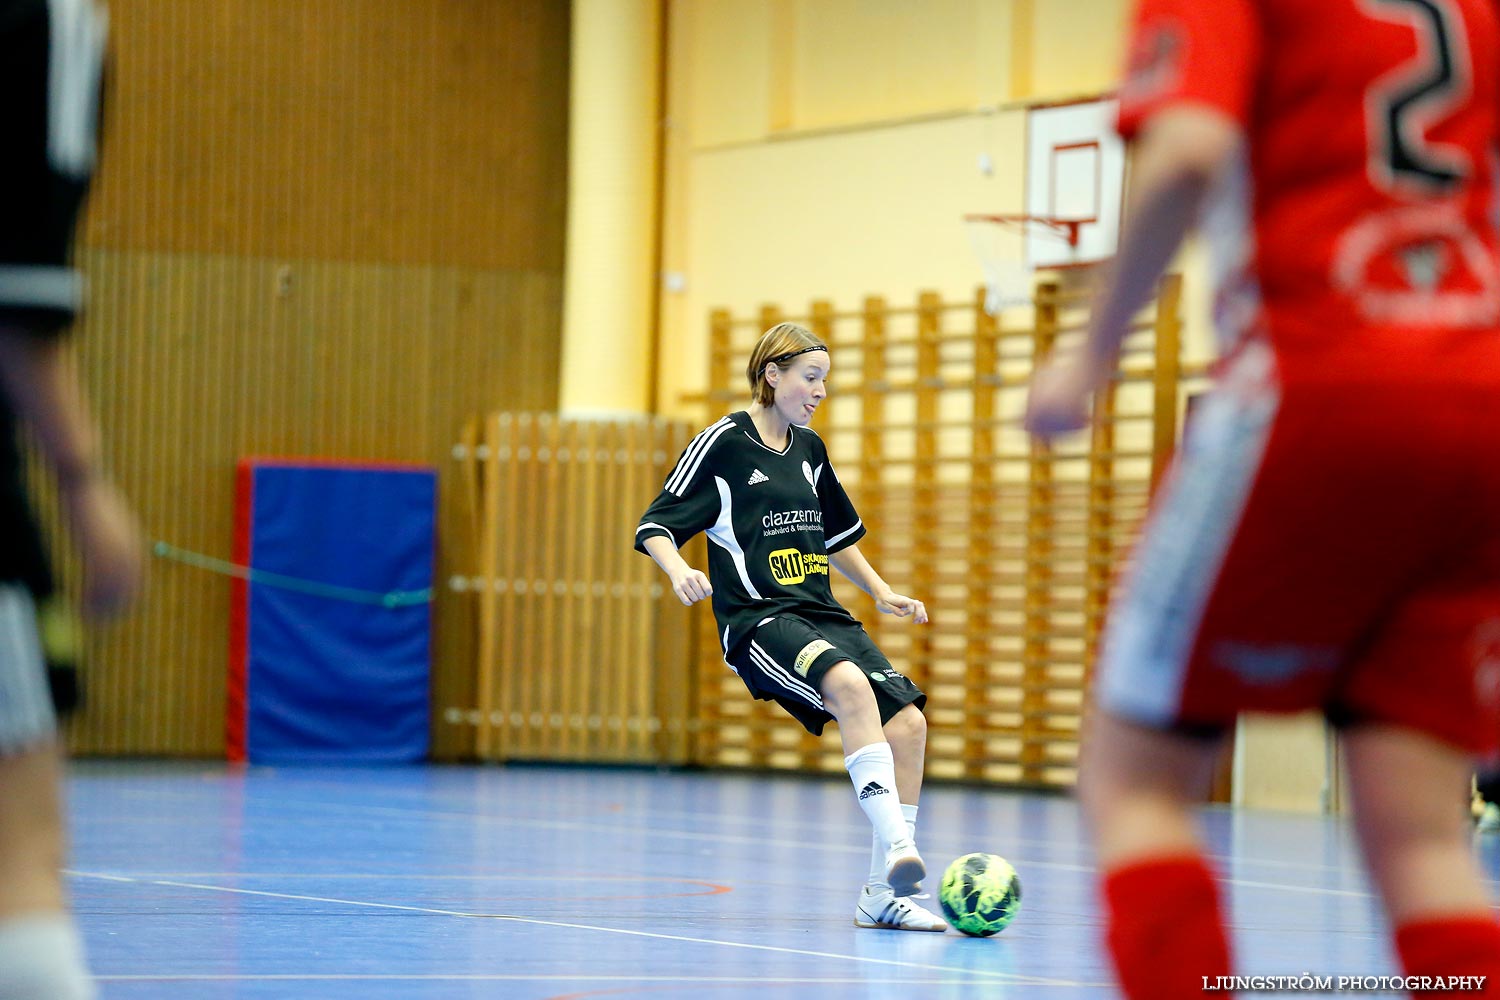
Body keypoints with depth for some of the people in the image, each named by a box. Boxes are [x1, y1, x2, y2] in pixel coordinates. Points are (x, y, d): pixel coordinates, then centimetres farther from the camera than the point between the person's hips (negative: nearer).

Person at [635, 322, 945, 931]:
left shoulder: (809, 448, 17)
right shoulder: (724, 443, -2)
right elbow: (656, 526, -3)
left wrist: (882, 594, 24)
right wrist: (680, 573, -22)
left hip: (822, 617, 7)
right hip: (758, 622, -7)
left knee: (907, 721, -11)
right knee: (851, 684, -35)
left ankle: (884, 894, -4)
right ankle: (896, 846, -44)